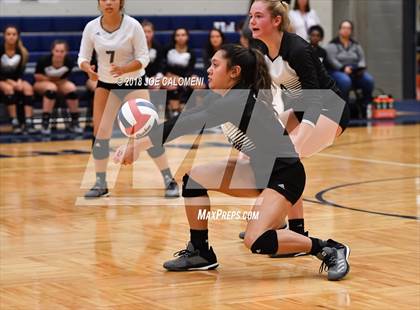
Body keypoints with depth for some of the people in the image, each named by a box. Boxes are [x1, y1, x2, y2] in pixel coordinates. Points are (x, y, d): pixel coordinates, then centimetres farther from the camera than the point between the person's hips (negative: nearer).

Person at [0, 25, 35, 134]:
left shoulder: (21, 51, -3)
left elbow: (21, 70, -1)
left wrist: (19, 82, -21)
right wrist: (10, 82, -23)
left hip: (15, 80, 3)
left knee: (28, 88, -27)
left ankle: (28, 122, -36)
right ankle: (14, 122, -36)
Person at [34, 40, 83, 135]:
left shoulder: (69, 62, -20)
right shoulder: (44, 60, -26)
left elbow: (64, 78, -6)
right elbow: (37, 76, -12)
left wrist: (55, 79, -15)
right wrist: (50, 79, -16)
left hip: (60, 84, 3)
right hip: (41, 83, -3)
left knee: (71, 87, -26)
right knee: (51, 87, -35)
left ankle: (74, 122, -13)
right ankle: (45, 123, -32)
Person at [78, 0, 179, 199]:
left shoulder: (133, 26, -17)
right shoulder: (91, 27, -10)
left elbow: (143, 58, -15)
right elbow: (82, 57, -5)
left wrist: (124, 69, -33)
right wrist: (88, 69, -29)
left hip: (133, 82, -3)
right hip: (105, 84, 3)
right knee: (99, 133, -2)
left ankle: (169, 181, -1)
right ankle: (100, 184, 11)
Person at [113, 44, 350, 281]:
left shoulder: (239, 100, -24)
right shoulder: (223, 99, 4)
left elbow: (189, 124, -29)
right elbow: (185, 122, 5)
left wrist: (138, 146, -27)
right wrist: (139, 145, -6)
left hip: (285, 175, -9)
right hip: (260, 171, 9)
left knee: (257, 242, -24)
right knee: (194, 177, 0)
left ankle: (329, 250, -7)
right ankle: (200, 253, 11)